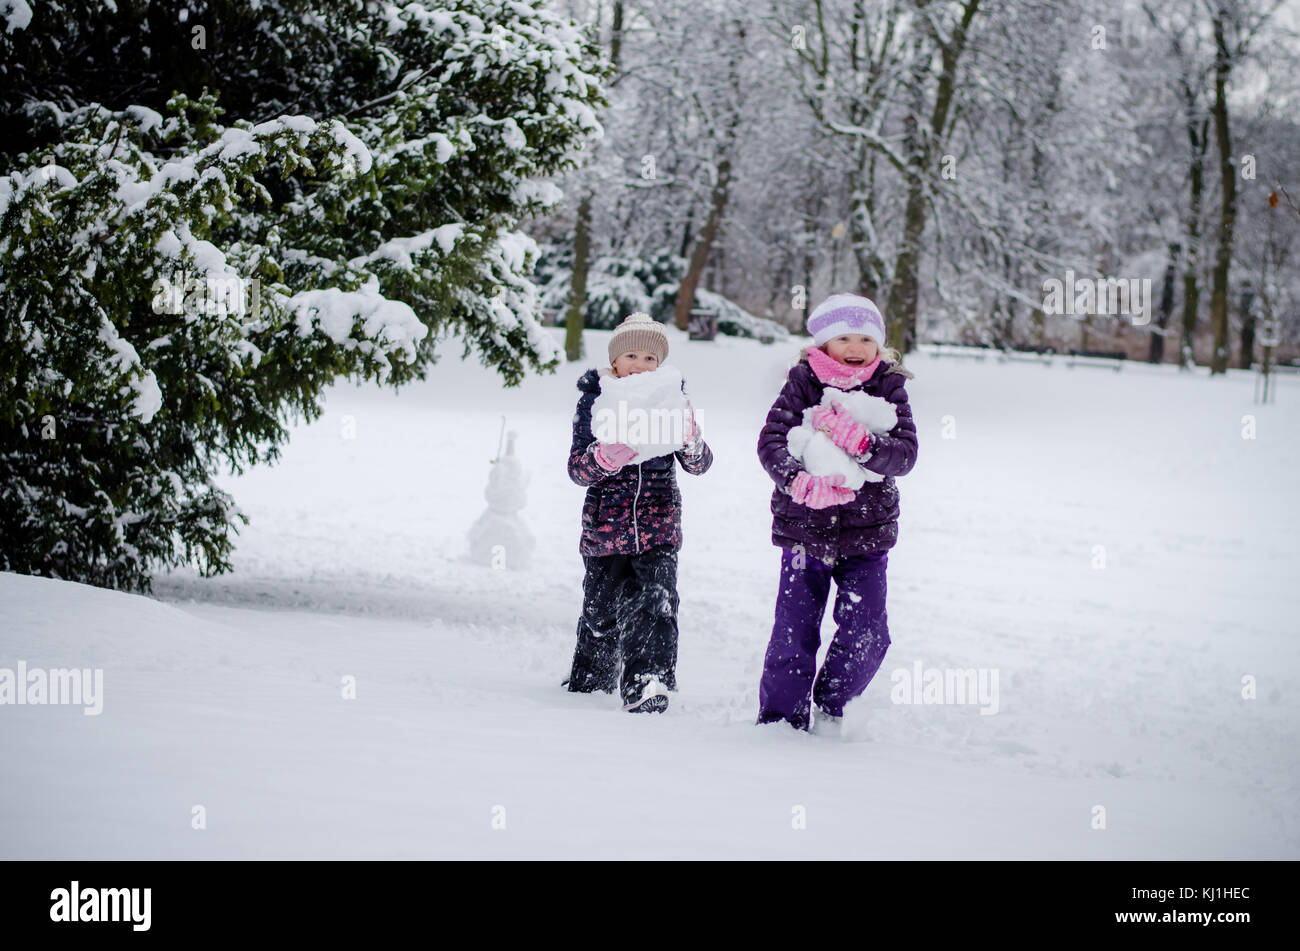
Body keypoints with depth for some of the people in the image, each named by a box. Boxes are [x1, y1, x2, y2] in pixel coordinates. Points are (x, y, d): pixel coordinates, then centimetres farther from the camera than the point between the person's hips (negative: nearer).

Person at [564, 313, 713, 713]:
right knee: (600, 612, 9)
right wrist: (607, 454, -30)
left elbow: (700, 464, -3)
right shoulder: (594, 399, -2)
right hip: (605, 525, 0)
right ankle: (589, 685, 31)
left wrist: (689, 440, -26)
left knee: (656, 605, -17)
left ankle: (648, 686, -20)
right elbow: (577, 468, -9)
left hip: (658, 526, 0)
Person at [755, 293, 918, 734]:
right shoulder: (802, 383, -3)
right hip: (804, 529, -1)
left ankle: (830, 706, 20)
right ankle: (781, 717, 14)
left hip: (867, 534, 1)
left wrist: (862, 443, -29)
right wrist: (798, 480, -31)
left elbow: (905, 453, -10)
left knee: (866, 635, -4)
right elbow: (770, 441, -12)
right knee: (793, 633, -2)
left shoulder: (888, 388, 1)